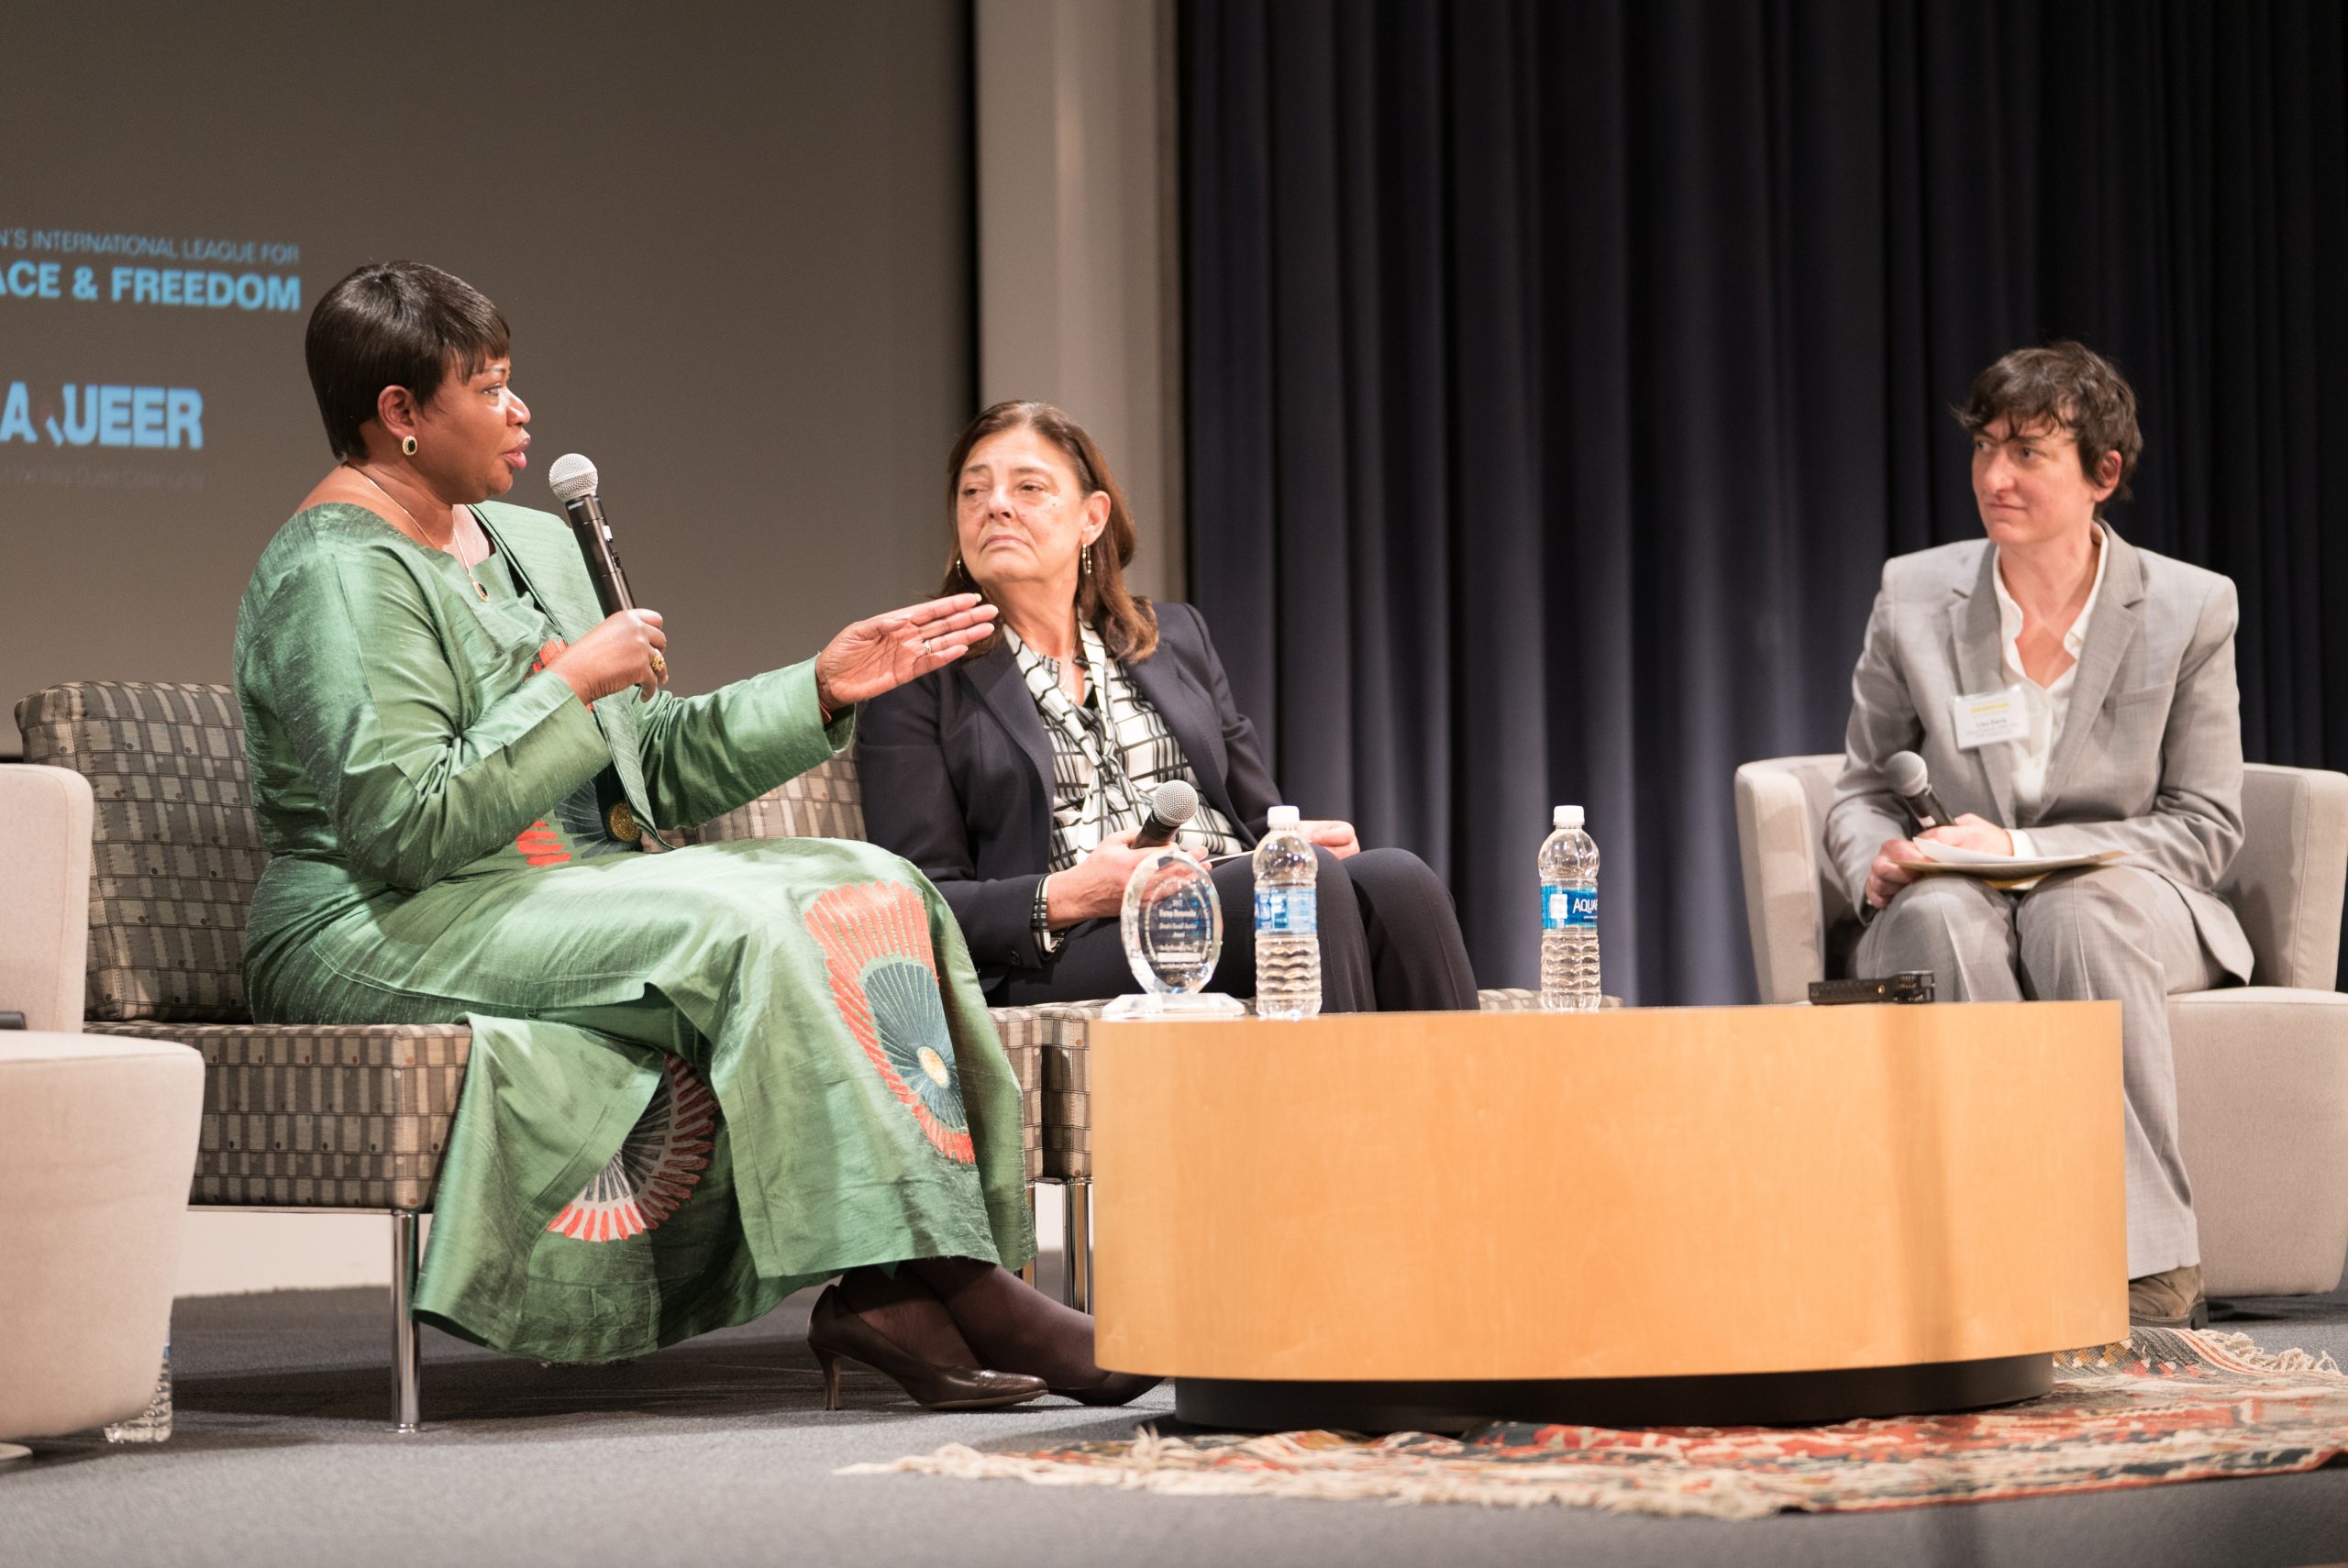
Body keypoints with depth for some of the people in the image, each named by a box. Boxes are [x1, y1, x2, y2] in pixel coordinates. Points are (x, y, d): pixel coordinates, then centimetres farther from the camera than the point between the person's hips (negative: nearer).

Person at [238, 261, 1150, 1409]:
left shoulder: (531, 545, 18)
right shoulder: (341, 577, -11)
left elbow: (657, 764, 21)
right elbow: (403, 829, -22)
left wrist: (823, 690, 11)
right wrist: (573, 684, -16)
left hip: (563, 893, 9)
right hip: (379, 943, -9)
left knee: (869, 887, -11)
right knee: (740, 927, -29)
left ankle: (885, 1295, -25)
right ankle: (946, 1278, -27)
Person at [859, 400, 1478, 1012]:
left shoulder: (1174, 636, 24)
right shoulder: (920, 681, 10)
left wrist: (1297, 839, -1)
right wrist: (1066, 897, -15)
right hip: (1065, 955, -5)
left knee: (1394, 877, -29)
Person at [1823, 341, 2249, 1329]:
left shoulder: (2189, 609, -4)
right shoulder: (1914, 596, 2)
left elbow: (2206, 828, -5)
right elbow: (1862, 790, 10)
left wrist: (2024, 849, -18)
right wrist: (1878, 863, -16)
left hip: (2125, 904, -1)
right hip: (1954, 910, 1)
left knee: (2076, 915, -38)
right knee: (1946, 916, -35)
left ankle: (2153, 1269, -37)